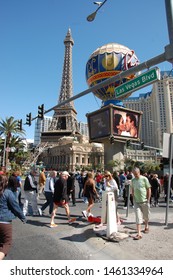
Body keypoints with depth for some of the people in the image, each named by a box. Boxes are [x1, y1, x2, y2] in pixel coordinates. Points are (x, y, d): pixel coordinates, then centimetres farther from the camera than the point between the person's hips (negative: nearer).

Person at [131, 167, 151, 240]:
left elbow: (149, 189, -5)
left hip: (144, 201, -2)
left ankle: (146, 226, 44)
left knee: (146, 216, 17)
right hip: (136, 202, 2)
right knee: (138, 217, -3)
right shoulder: (133, 180, 2)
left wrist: (148, 200, -7)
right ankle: (139, 234, 0)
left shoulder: (144, 179, -9)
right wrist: (133, 198, 6)